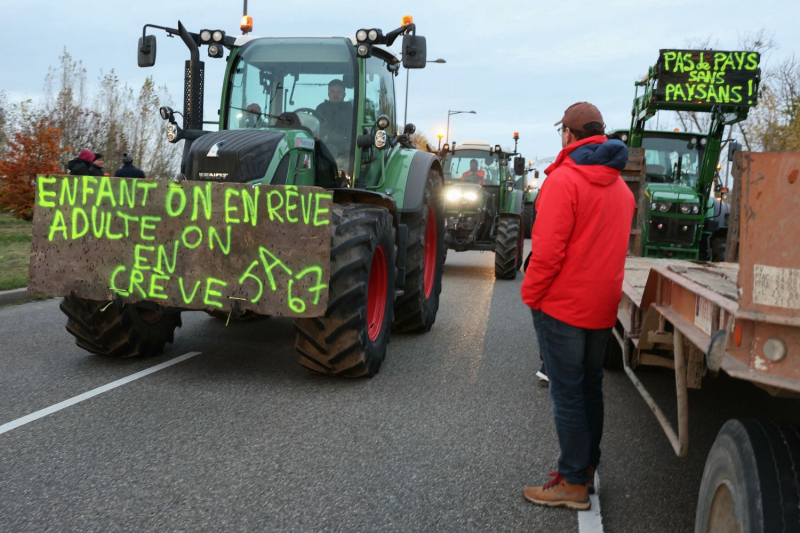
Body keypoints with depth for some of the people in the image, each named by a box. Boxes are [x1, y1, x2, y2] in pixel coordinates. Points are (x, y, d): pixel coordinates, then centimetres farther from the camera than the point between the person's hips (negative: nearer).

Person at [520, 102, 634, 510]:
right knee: (590, 388, 17)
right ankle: (587, 468, 29)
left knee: (567, 393, 0)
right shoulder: (620, 186, 10)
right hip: (603, 307, 8)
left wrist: (531, 294, -9)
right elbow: (615, 245, 13)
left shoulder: (564, 179, -16)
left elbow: (548, 251, -21)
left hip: (563, 307, -8)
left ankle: (574, 484, 8)